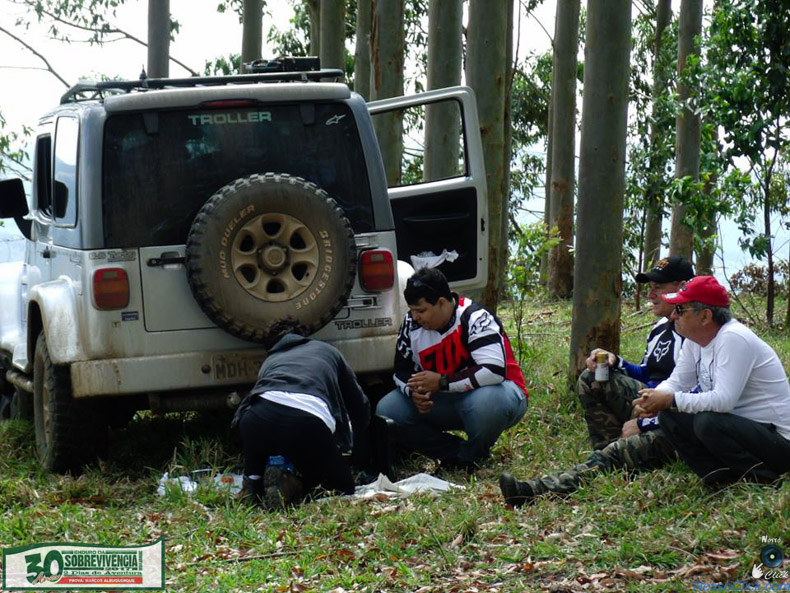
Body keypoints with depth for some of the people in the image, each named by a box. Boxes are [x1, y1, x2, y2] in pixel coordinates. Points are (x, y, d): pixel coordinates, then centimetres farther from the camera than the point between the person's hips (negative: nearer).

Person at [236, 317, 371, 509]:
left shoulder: (269, 362, 39)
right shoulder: (327, 351, 37)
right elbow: (360, 405, 38)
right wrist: (360, 454, 54)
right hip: (310, 422, -2)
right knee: (342, 487, 20)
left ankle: (255, 478, 10)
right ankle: (291, 484, -11)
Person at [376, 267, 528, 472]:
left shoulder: (475, 319, -22)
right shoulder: (411, 324, -3)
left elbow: (494, 370, -33)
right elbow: (402, 370, 7)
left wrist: (442, 382, -30)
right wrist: (415, 392, -17)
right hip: (447, 401, 6)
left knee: (485, 401, -43)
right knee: (386, 411, -12)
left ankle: (472, 456, -9)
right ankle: (458, 454, -8)